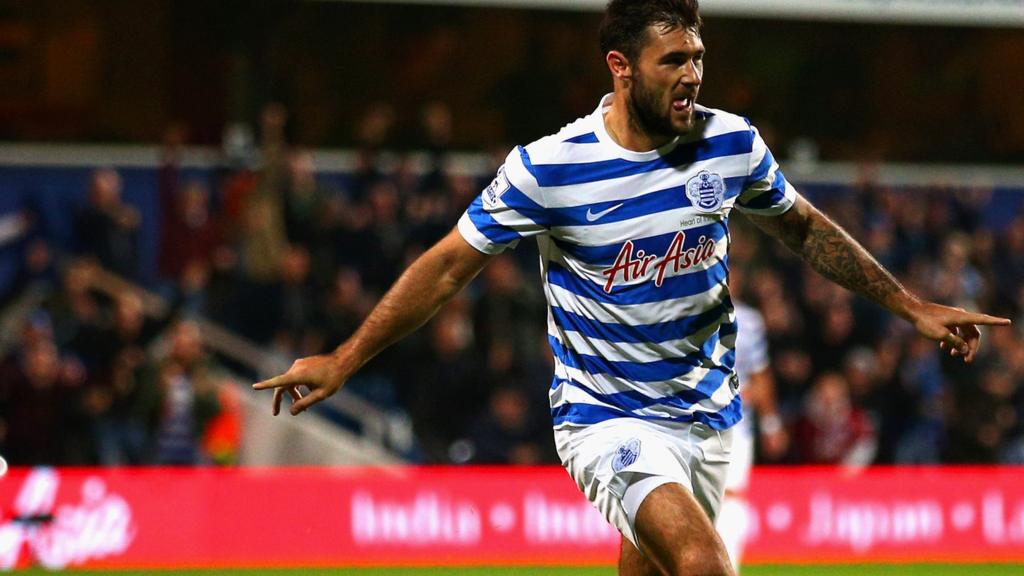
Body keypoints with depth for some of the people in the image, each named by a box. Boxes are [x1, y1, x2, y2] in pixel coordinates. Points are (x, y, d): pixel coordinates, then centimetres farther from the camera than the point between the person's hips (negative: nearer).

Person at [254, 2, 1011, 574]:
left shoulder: (732, 144, -2)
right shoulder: (547, 169, -14)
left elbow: (805, 229, 16)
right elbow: (449, 268, -5)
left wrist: (911, 306, 18)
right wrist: (343, 362, -4)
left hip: (706, 414, 5)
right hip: (606, 418, -5)